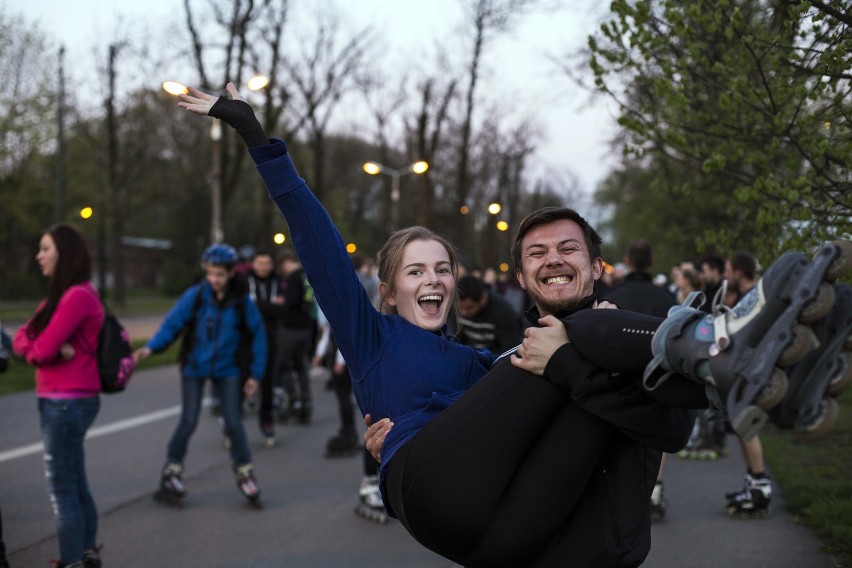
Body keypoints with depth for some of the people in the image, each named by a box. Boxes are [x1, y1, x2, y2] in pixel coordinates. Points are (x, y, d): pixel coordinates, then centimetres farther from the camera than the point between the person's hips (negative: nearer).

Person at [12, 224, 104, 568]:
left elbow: (43, 349, -21)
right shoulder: (61, 295, 16)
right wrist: (54, 349, -13)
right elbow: (22, 340, 8)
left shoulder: (77, 296, -15)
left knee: (62, 488, -5)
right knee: (75, 484, 15)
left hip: (67, 402, -10)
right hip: (63, 401, 10)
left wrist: (46, 348, 3)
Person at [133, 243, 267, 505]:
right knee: (188, 421, -2)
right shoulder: (194, 296, -14)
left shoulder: (242, 301, -10)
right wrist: (150, 348, -31)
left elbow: (257, 336, -2)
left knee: (233, 422, -2)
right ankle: (172, 471, 14)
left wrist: (256, 374, -2)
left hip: (226, 369, 1)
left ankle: (245, 474, 14)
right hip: (194, 367, -1)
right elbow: (172, 323, -15)